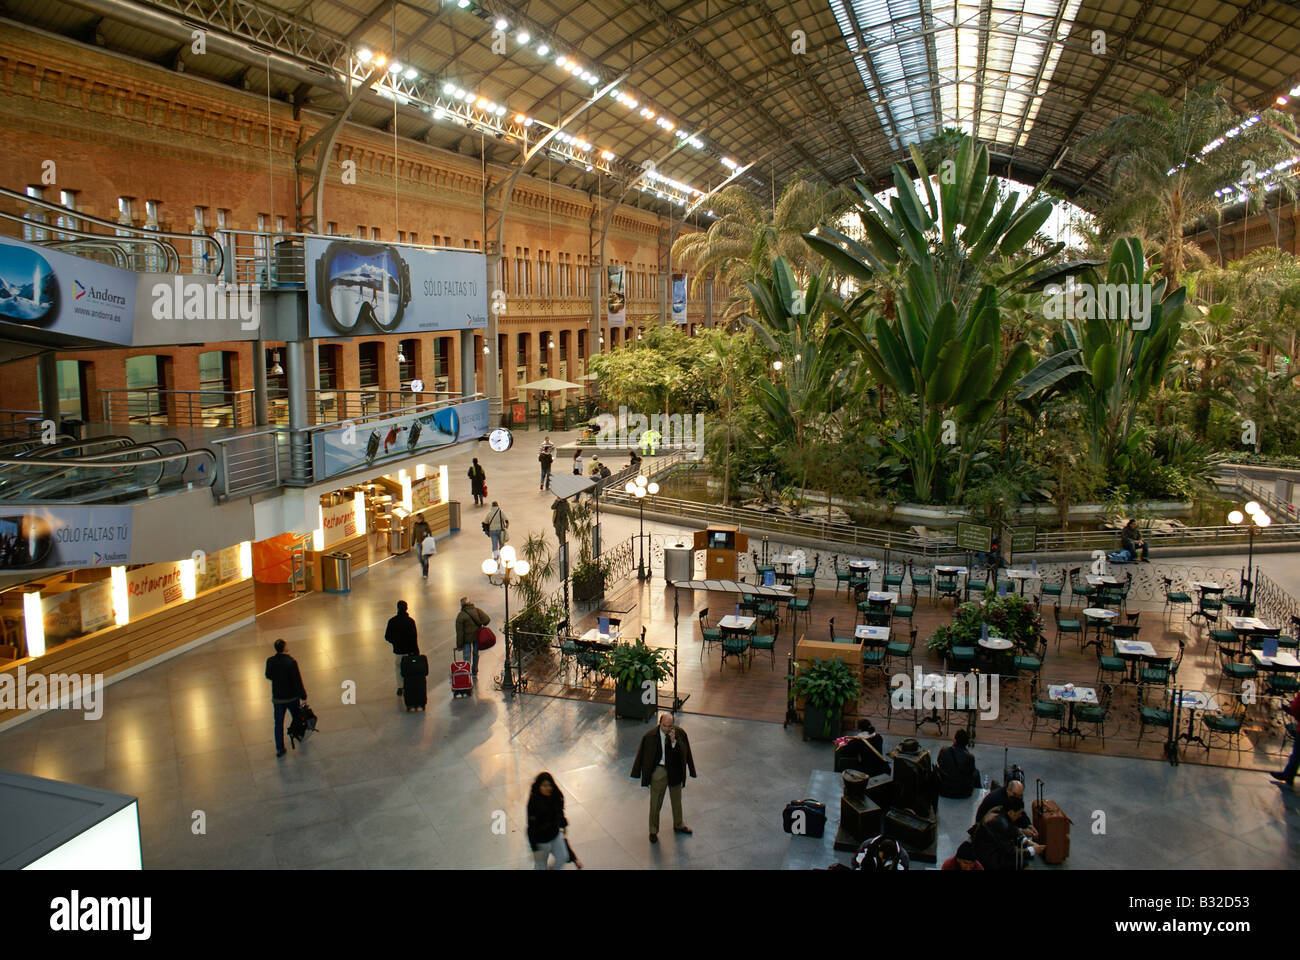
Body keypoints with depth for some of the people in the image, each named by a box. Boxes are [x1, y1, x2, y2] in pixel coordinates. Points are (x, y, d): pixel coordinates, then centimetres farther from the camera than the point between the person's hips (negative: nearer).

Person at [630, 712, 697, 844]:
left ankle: (678, 825, 44)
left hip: (675, 771, 3)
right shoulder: (650, 736, -17)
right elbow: (643, 754, -6)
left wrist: (674, 741, -28)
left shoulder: (680, 733, -11)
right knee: (655, 803, 7)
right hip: (658, 771, -3)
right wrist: (639, 772, -1)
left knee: (677, 800, 21)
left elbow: (683, 752, -13)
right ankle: (653, 831, 26)